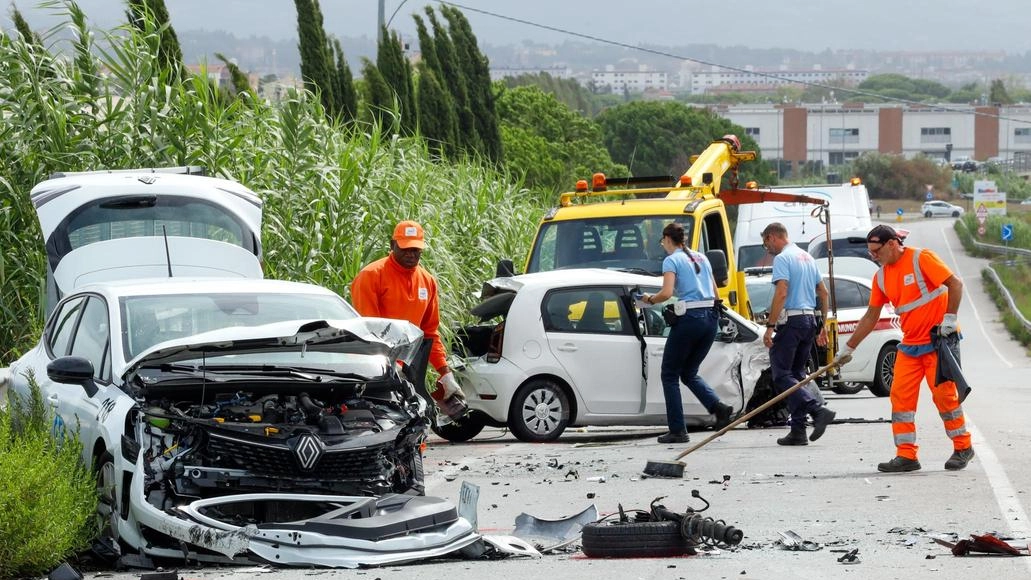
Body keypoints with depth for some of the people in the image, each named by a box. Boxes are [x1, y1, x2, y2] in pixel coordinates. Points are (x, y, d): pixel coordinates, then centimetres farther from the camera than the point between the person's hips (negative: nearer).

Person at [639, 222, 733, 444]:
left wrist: (649, 299, 2)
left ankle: (677, 431, 2)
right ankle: (719, 407, -5)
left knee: (670, 375, 6)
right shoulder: (701, 258, 18)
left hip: (690, 318, -7)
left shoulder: (672, 260, -4)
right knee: (689, 372, 19)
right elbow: (715, 293, 20)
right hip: (710, 317, 7)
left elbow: (666, 293, -16)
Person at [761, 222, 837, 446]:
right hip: (810, 321, 9)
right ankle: (798, 431, 5)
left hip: (791, 321, -9)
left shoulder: (782, 258, -9)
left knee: (781, 374, -8)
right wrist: (823, 325, 24)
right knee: (797, 374, 10)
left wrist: (770, 326, -20)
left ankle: (818, 410, -23)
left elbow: (781, 293, -20)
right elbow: (823, 292, 21)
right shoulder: (807, 257, 18)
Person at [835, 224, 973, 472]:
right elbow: (871, 316, 17)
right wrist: (848, 348, 18)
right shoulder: (881, 277, 9)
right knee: (900, 396, -3)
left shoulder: (921, 259, -11)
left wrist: (949, 318, -20)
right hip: (909, 345, 7)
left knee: (944, 394, -5)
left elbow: (955, 284, -14)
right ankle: (906, 455, -2)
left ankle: (963, 448, 11)